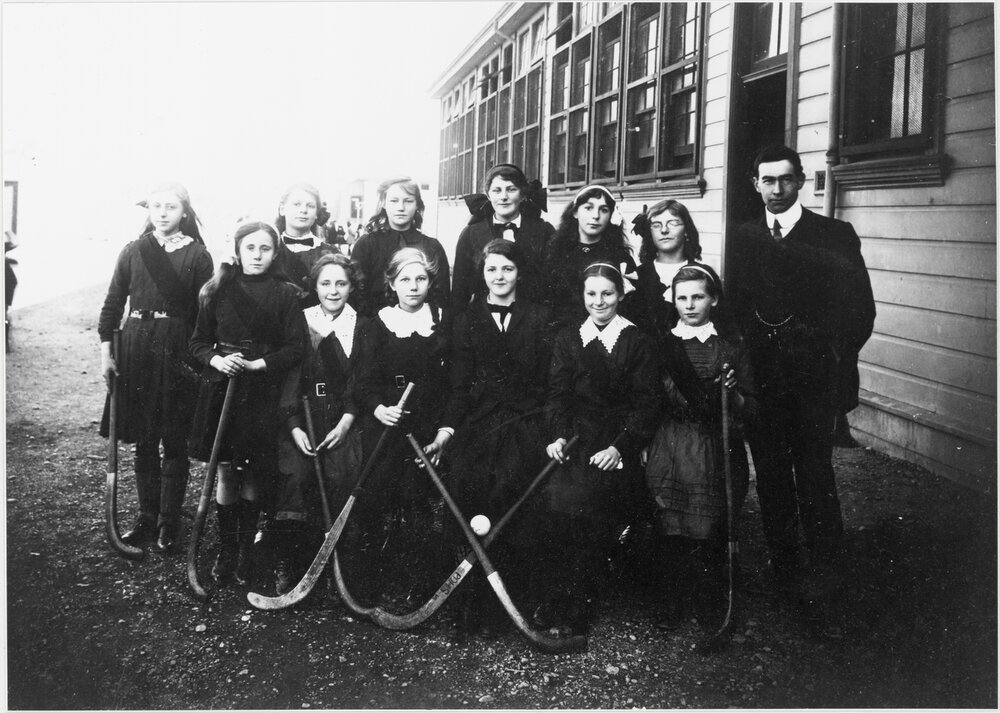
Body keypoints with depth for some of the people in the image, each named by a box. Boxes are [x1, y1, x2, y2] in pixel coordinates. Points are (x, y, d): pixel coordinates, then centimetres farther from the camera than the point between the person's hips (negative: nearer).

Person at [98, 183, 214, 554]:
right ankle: (147, 516, 22)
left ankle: (169, 523, 13)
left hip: (177, 352, -3)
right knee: (143, 440, 10)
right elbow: (113, 302, 10)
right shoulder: (133, 252, 7)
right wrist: (106, 348, 2)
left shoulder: (197, 256, -1)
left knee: (174, 441, 2)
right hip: (136, 350, 3)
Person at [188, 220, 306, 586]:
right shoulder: (218, 289, 5)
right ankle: (226, 549, 16)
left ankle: (246, 548, 21)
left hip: (263, 391, -1)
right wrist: (217, 360, -13)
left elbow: (296, 348, -5)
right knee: (225, 471, 3)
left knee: (254, 474, 5)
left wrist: (257, 364, -16)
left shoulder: (286, 294, -1)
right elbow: (198, 341, 7)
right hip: (221, 387, 1)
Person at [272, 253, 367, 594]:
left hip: (343, 420, 0)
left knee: (339, 480, -20)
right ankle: (286, 568, -10)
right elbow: (287, 378, 4)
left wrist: (346, 423, -9)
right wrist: (294, 428, -7)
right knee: (296, 478, -21)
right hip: (300, 418, 0)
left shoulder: (362, 327, 8)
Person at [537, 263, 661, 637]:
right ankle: (550, 606, -8)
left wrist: (619, 447, -11)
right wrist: (558, 435, -8)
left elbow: (647, 403, 1)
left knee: (577, 501, -20)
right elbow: (557, 394, 9)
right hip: (573, 443, 3)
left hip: (615, 450, -2)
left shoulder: (637, 342, 6)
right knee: (557, 496, -19)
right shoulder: (567, 339, 16)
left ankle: (575, 614, -10)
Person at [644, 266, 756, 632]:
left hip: (716, 449, -1)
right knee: (669, 530, -1)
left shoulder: (731, 345, 5)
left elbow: (750, 408, 3)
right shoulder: (663, 344, 8)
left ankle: (709, 602, 18)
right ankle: (673, 601, 17)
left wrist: (732, 393, -16)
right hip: (668, 447, 1)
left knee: (711, 530, -2)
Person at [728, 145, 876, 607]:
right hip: (760, 378, 4)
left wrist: (834, 359, -5)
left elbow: (860, 308, -1)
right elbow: (735, 303, 11)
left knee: (814, 477, -1)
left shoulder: (835, 235, -1)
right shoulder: (746, 237, 10)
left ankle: (822, 571, 16)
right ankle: (782, 566, 24)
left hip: (812, 379, -3)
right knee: (770, 476, 11)